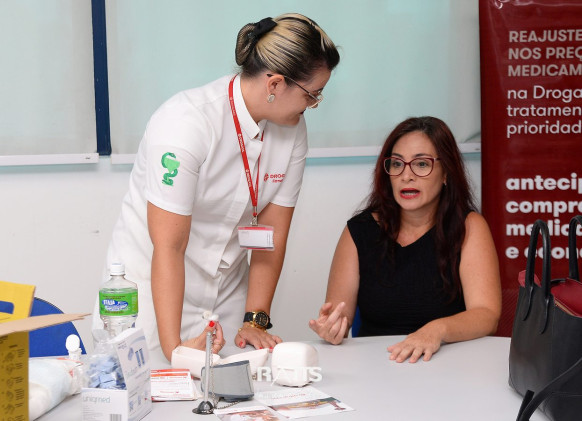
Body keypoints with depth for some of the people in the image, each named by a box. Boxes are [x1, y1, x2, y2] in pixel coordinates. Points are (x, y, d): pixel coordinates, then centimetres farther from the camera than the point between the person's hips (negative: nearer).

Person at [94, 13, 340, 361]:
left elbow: (272, 235, -4)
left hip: (228, 290, 5)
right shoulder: (185, 124, -25)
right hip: (152, 288, -5)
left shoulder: (293, 128, -5)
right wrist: (173, 348, -31)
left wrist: (256, 320, -11)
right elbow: (168, 246, -27)